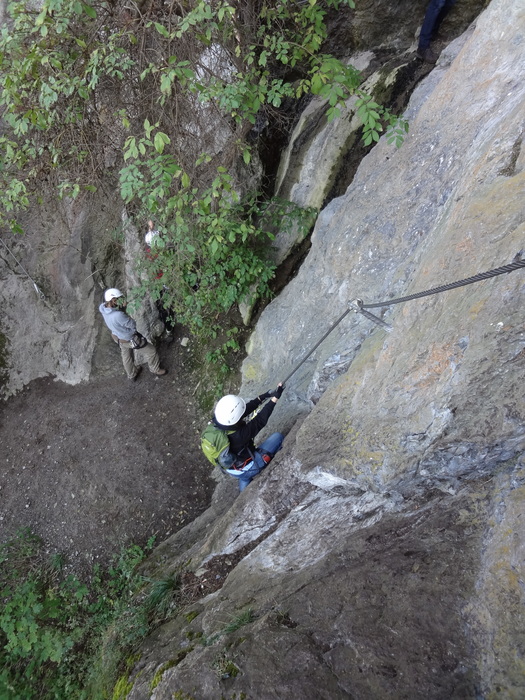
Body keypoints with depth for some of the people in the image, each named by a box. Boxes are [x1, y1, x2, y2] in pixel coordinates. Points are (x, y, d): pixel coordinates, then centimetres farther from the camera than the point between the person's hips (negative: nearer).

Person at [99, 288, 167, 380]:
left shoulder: (103, 307, -19)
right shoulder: (118, 316, -44)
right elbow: (135, 325, -31)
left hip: (117, 336, 8)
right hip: (129, 339, -8)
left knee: (126, 355, 31)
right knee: (150, 351, 16)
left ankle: (132, 374, 56)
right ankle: (155, 369, 41)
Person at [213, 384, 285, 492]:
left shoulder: (216, 425, -22)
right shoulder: (239, 435, -41)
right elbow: (260, 420, -33)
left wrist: (261, 398, -9)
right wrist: (275, 398, -28)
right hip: (248, 470, -6)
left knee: (244, 479, 41)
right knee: (278, 436, 0)